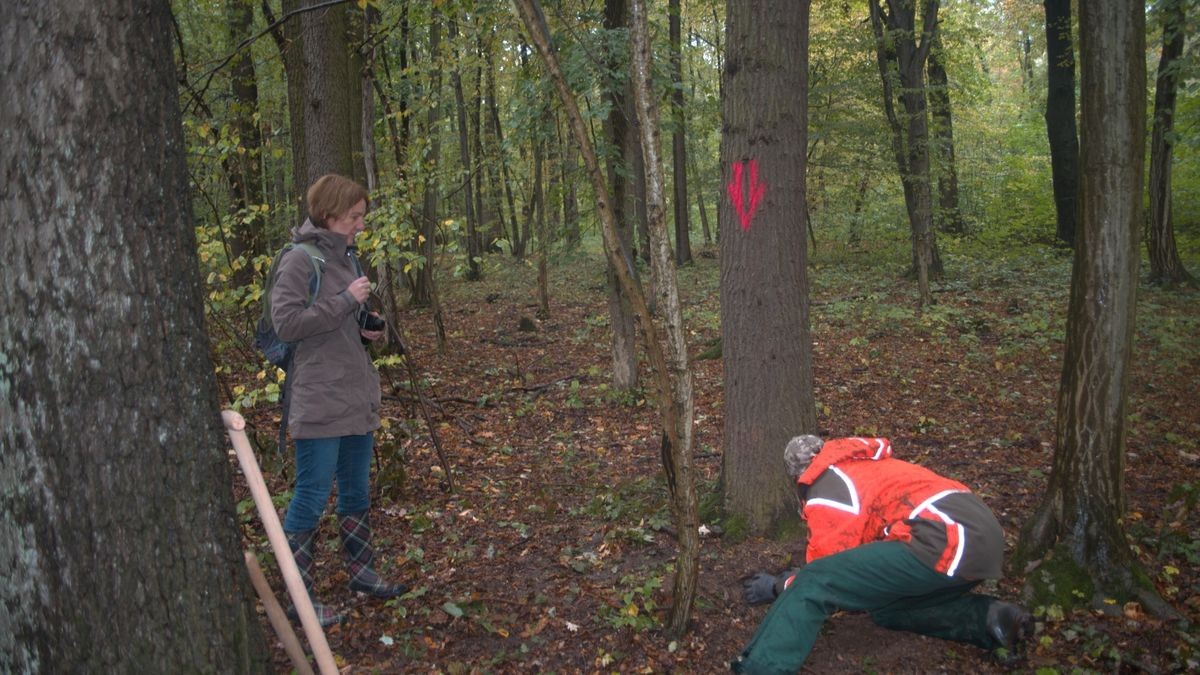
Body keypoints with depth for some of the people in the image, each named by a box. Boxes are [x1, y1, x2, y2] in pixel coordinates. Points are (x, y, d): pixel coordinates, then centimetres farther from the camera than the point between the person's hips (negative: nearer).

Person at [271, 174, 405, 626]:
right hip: (319, 403, -8)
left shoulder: (346, 257, 12)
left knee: (357, 494, 18)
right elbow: (286, 321, -20)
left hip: (357, 398, 8)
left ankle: (361, 573, 33)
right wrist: (346, 300, -20)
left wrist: (366, 329, 3)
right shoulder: (300, 259, -13)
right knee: (311, 498, -1)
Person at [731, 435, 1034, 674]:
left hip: (946, 541, -9)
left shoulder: (827, 490, 3)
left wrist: (778, 587, 21)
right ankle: (990, 619, 11)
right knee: (887, 609, 26)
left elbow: (825, 575, 5)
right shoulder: (865, 464, 29)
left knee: (812, 585, -11)